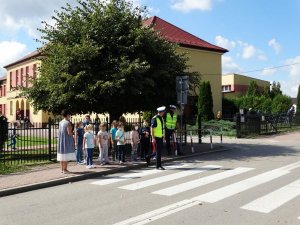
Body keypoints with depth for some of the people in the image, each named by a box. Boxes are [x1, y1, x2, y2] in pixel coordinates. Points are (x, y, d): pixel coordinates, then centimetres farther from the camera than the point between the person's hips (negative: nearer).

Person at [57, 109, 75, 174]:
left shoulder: (60, 122, 9)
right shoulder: (68, 123, -14)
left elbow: (59, 132, 13)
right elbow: (69, 133, -19)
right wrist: (73, 133, 1)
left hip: (61, 141, 8)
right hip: (67, 141, -8)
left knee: (62, 156, 12)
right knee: (66, 156, -3)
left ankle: (62, 169, 17)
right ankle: (65, 169, -2)